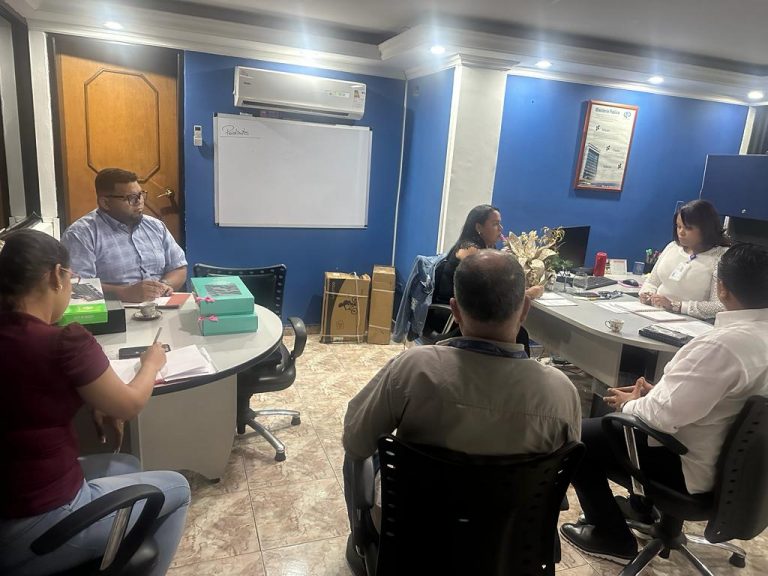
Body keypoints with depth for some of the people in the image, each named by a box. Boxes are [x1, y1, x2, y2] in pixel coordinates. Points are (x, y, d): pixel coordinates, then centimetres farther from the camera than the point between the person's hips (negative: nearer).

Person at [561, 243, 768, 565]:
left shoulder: (723, 344, -33)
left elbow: (665, 415, -30)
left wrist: (630, 405, -10)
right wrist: (658, 390, 3)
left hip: (693, 467, -9)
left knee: (578, 438, 0)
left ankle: (612, 538, 17)